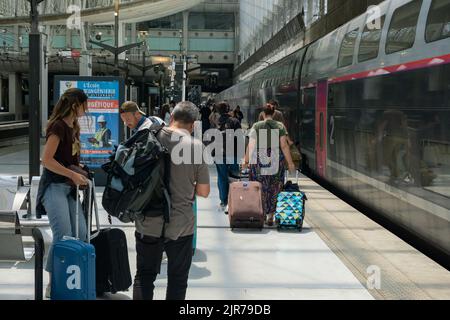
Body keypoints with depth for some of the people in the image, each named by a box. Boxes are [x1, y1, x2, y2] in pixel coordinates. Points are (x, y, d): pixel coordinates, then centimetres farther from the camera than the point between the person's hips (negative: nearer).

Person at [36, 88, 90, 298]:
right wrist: (73, 175, -17)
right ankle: (52, 284, -7)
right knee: (63, 236, -16)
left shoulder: (73, 127, 14)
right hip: (54, 187, -9)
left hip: (69, 188, 9)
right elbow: (47, 160, -20)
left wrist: (79, 171, 7)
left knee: (81, 233, 5)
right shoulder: (58, 126, -13)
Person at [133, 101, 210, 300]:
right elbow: (203, 192, -7)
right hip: (180, 226, -2)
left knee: (144, 276, 15)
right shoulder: (196, 146, -11)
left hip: (148, 224, 2)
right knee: (177, 279, 13)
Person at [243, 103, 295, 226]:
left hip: (259, 161, 0)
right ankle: (270, 215, 6)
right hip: (276, 161, 0)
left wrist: (246, 161, 5)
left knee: (260, 189, 9)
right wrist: (290, 163, 1)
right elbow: (284, 146, -3)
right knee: (274, 189, 8)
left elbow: (251, 145, -2)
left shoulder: (256, 126, 1)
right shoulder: (280, 126, 1)